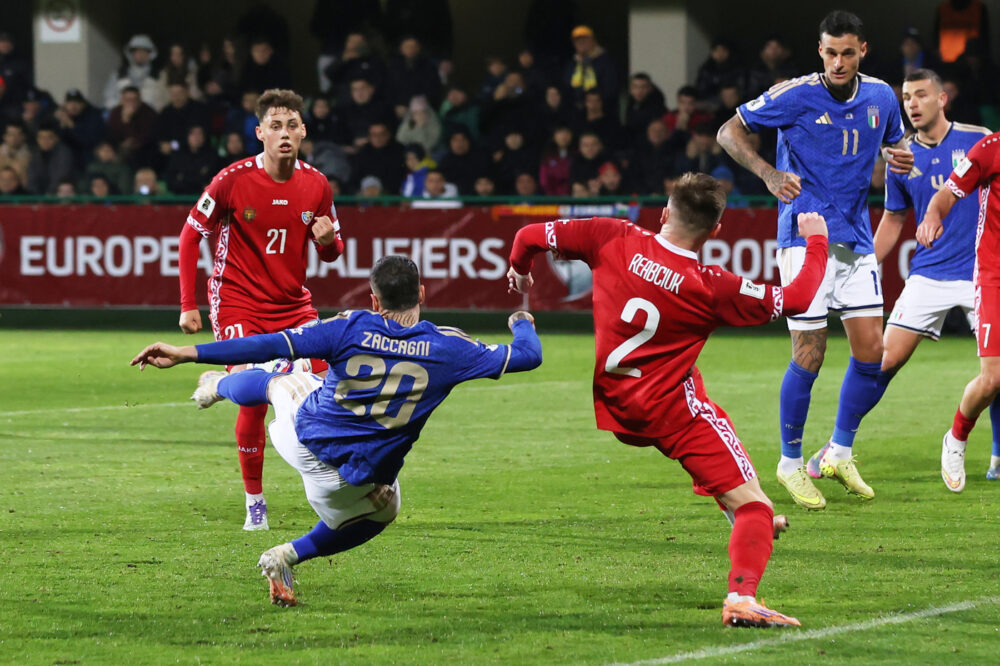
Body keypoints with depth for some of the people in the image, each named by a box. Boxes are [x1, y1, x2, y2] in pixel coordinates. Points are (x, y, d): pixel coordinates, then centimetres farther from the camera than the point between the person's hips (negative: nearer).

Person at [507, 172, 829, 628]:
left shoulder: (615, 240, -7)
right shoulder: (710, 287, -15)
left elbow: (531, 236, 1)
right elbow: (796, 299, -8)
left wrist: (519, 270, 24)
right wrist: (816, 240, 8)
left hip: (613, 405, 6)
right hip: (671, 407, -6)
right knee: (751, 504, -6)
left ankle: (741, 518, 47)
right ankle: (741, 598, -28)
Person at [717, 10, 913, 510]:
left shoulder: (880, 96, 4)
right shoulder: (795, 95, -10)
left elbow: (893, 142, 23)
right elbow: (729, 131, -3)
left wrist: (899, 157, -2)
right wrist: (769, 173, -17)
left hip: (856, 241, 5)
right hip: (806, 238, -5)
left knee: (872, 351, 0)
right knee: (809, 356, -5)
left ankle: (838, 454, 19)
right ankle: (790, 463, 11)